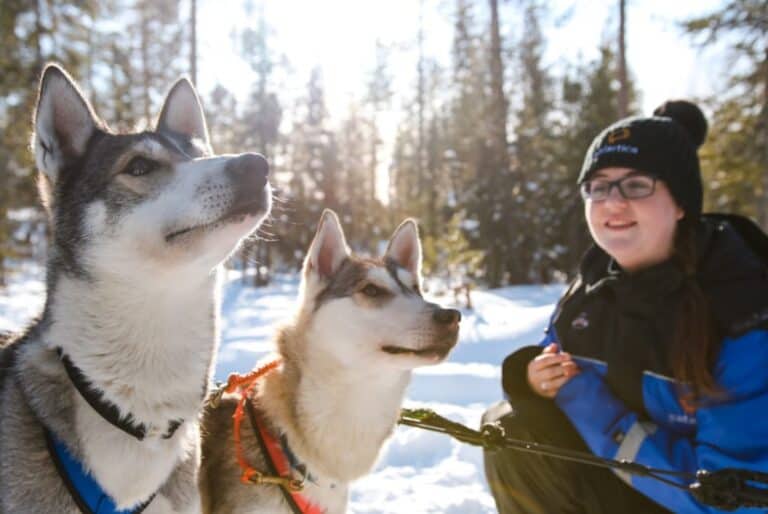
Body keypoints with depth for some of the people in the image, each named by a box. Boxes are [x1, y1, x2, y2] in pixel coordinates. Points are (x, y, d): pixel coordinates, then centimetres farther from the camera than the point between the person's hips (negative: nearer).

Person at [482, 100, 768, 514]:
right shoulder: (592, 285, -4)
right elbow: (560, 379, 9)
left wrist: (588, 401, -25)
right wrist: (531, 377, -18)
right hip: (621, 480, 6)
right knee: (510, 431, -16)